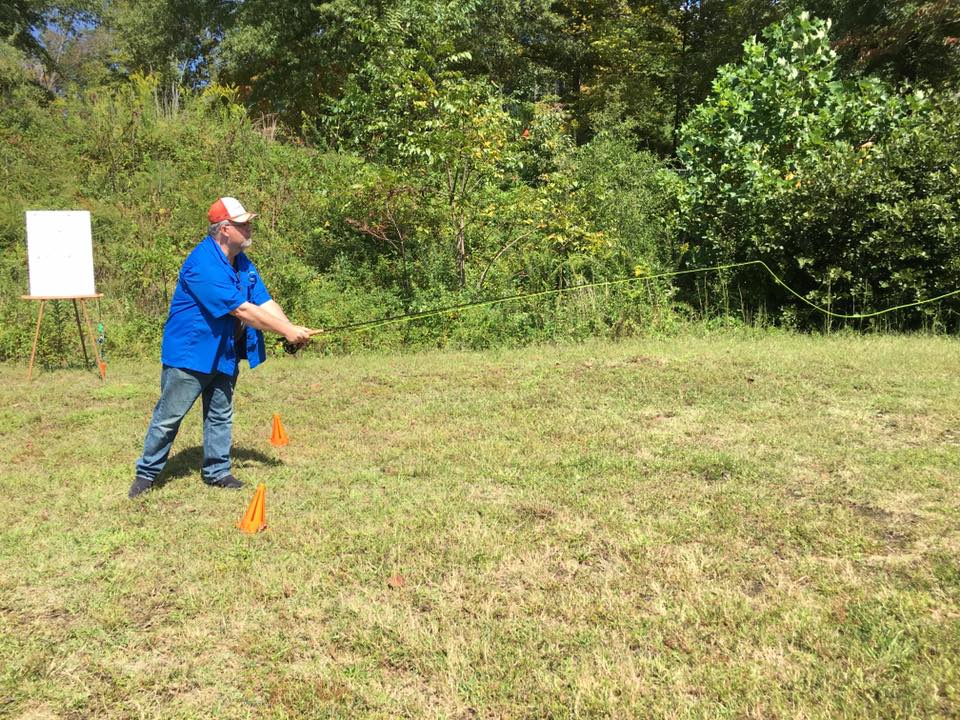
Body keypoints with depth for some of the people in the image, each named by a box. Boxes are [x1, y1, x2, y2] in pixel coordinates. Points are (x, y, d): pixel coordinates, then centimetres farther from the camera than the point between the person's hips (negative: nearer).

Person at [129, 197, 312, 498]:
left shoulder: (242, 262, 4)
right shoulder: (203, 264, -25)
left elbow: (265, 302, -1)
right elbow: (242, 310, -26)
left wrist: (291, 328, -19)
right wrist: (287, 331, -23)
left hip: (224, 353, 8)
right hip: (190, 351, -8)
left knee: (221, 416, 14)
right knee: (169, 416, 3)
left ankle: (216, 471, 26)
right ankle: (147, 473, 18)